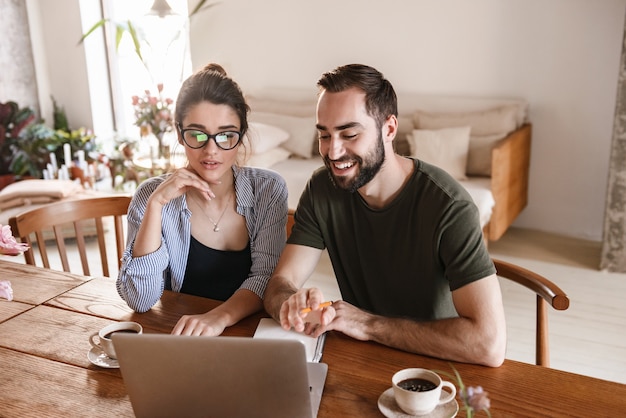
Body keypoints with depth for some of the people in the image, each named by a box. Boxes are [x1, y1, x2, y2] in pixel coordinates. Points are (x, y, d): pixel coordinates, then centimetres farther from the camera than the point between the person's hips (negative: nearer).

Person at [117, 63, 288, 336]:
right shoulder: (151, 195, -5)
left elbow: (265, 277, -8)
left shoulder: (269, 189, -4)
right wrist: (156, 204, -19)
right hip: (177, 340, -1)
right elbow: (140, 300, -12)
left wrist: (220, 317, -26)